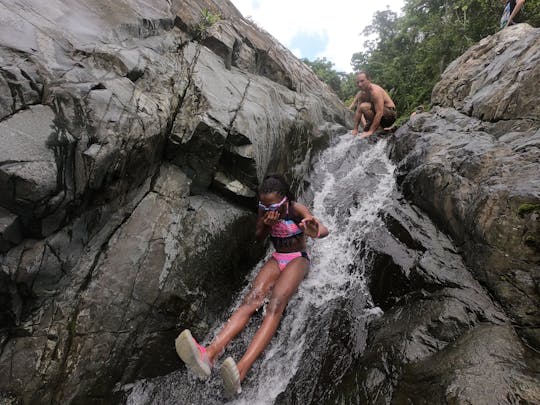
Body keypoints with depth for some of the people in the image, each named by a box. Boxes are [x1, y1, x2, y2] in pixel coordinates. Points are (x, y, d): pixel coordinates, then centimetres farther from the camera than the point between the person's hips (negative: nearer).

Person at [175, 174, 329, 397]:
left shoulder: (296, 209, -14)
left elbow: (324, 229, -28)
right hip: (276, 258, 4)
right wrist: (266, 224, -17)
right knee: (251, 299, -24)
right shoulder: (264, 210, 0)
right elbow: (258, 237, 7)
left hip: (297, 259, -4)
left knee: (275, 305, -31)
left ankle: (241, 370, -50)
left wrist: (314, 232, -55)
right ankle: (209, 353, -45)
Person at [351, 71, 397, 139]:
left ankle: (376, 128, -13)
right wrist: (355, 129, -2)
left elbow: (379, 113, -31)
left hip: (390, 115, -9)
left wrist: (370, 131, -33)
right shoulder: (364, 93, 4)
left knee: (364, 107, -28)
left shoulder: (375, 91, -24)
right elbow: (358, 111, 4)